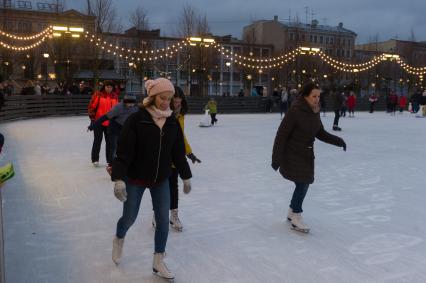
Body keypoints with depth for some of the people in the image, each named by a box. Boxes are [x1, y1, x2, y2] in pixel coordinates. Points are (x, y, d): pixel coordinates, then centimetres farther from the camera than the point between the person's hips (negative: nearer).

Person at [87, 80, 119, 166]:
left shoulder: (115, 96, 7)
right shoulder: (98, 94, -7)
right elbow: (91, 106, -6)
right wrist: (92, 117, -7)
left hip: (110, 122, 4)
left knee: (109, 141, 9)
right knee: (97, 140, 6)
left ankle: (110, 160, 18)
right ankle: (95, 159, 17)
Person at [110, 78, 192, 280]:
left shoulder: (173, 122, -3)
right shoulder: (136, 120, -18)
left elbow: (178, 152, 6)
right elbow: (123, 152, -19)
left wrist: (186, 177, 11)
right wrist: (119, 178, -26)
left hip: (161, 180, 4)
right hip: (135, 179, -4)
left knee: (163, 220, 5)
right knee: (129, 218, 11)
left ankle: (158, 263, 23)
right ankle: (119, 239, 48)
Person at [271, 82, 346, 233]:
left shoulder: (314, 112, 0)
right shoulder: (295, 111, -22)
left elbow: (320, 133, 9)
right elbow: (282, 134, -21)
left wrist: (337, 140, -5)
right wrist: (276, 157, -21)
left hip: (306, 154, 8)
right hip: (292, 154, -8)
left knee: (304, 183, 16)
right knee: (302, 184, -6)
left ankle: (292, 212, 37)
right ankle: (296, 219, 12)